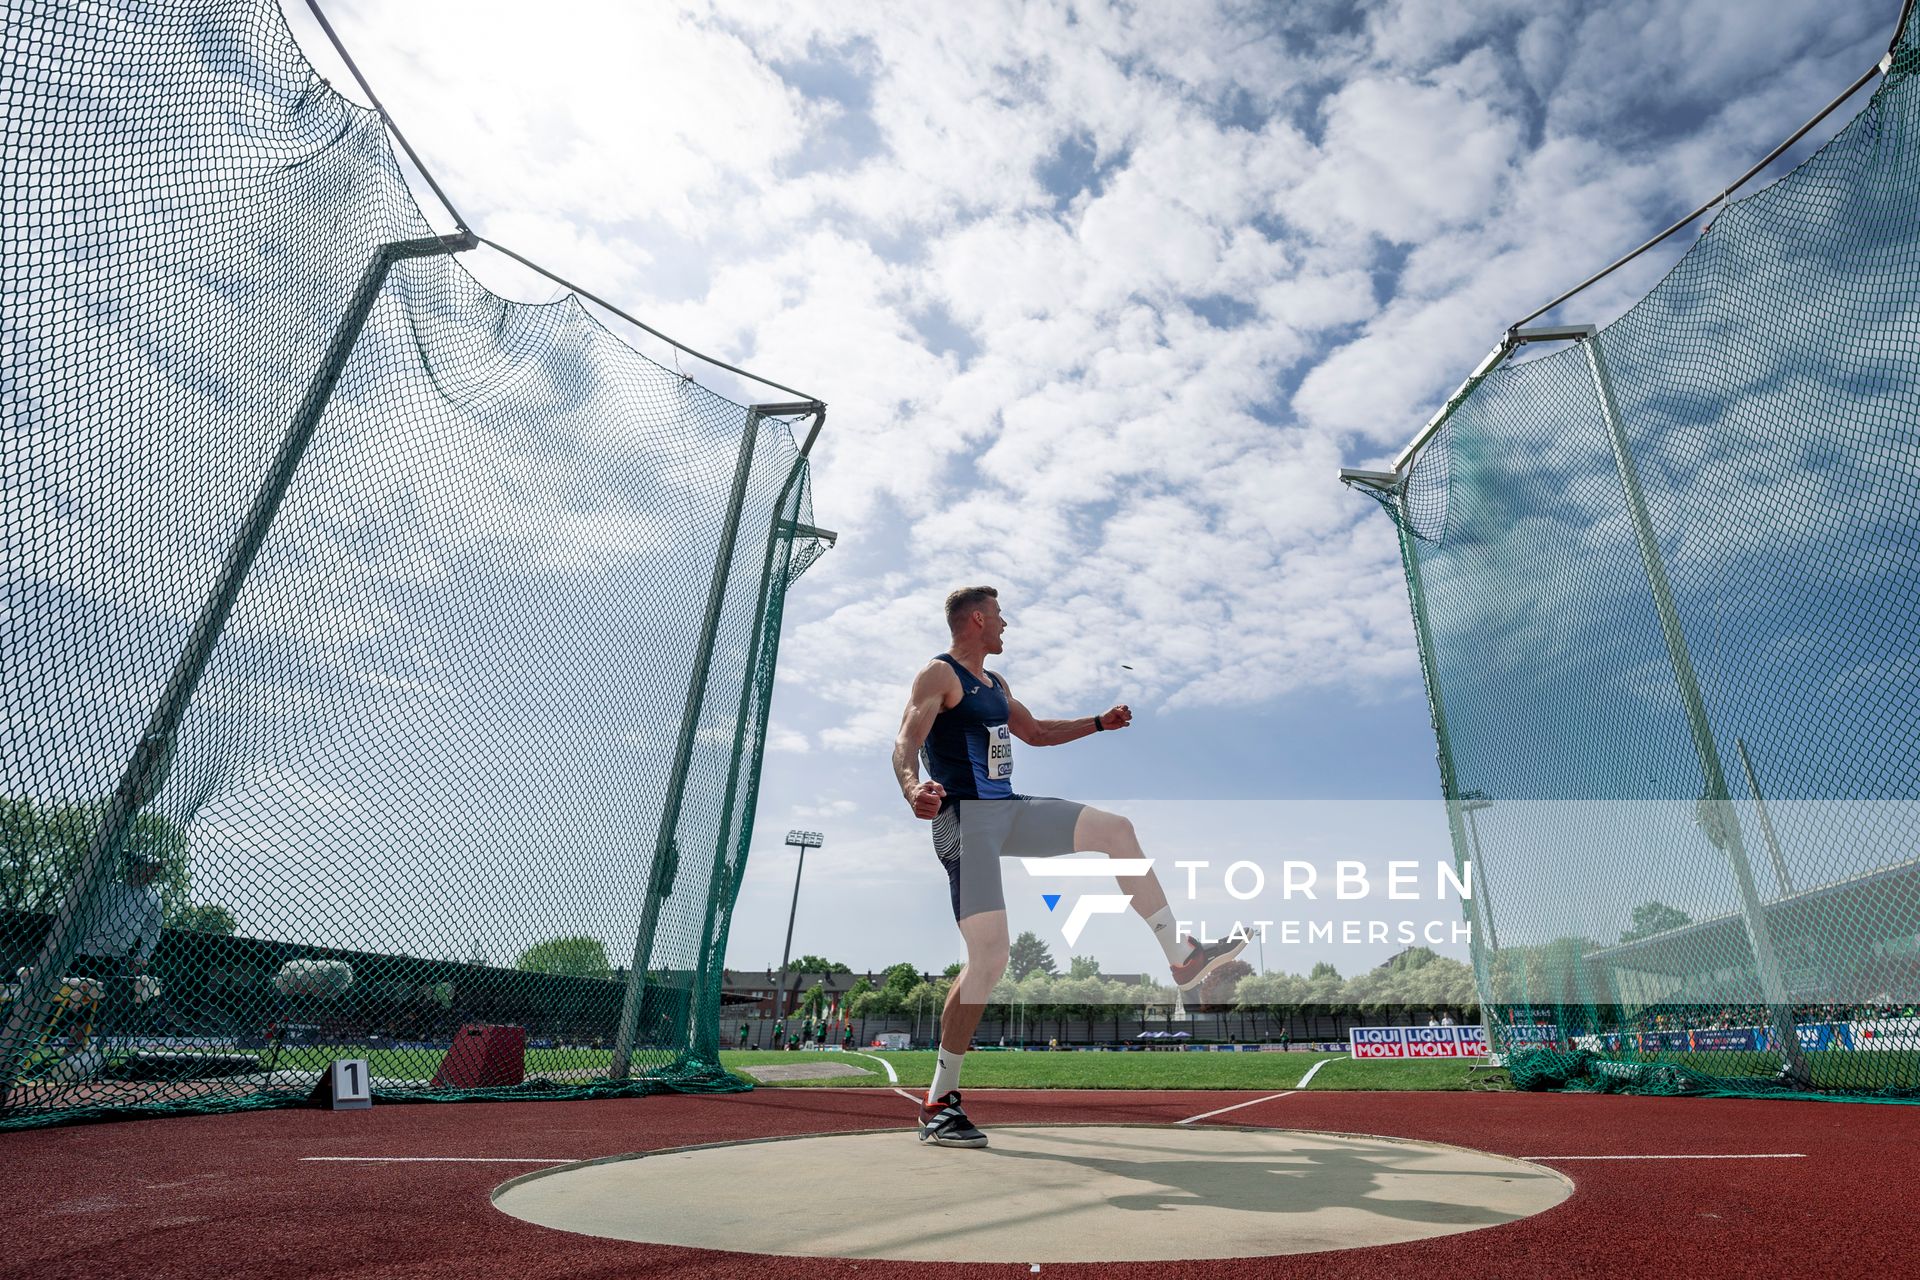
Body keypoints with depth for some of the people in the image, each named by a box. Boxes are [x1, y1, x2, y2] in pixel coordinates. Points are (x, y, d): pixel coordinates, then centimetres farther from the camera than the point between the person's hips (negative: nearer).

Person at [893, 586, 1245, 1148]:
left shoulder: (996, 684, 20)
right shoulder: (939, 675, -6)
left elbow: (1035, 732, 34)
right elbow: (906, 741, -22)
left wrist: (1100, 722, 29)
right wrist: (912, 787, -43)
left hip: (1010, 811, 9)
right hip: (966, 817, -9)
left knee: (1116, 830, 7)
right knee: (988, 957, -16)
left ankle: (1181, 958, 15)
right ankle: (939, 1102, -2)